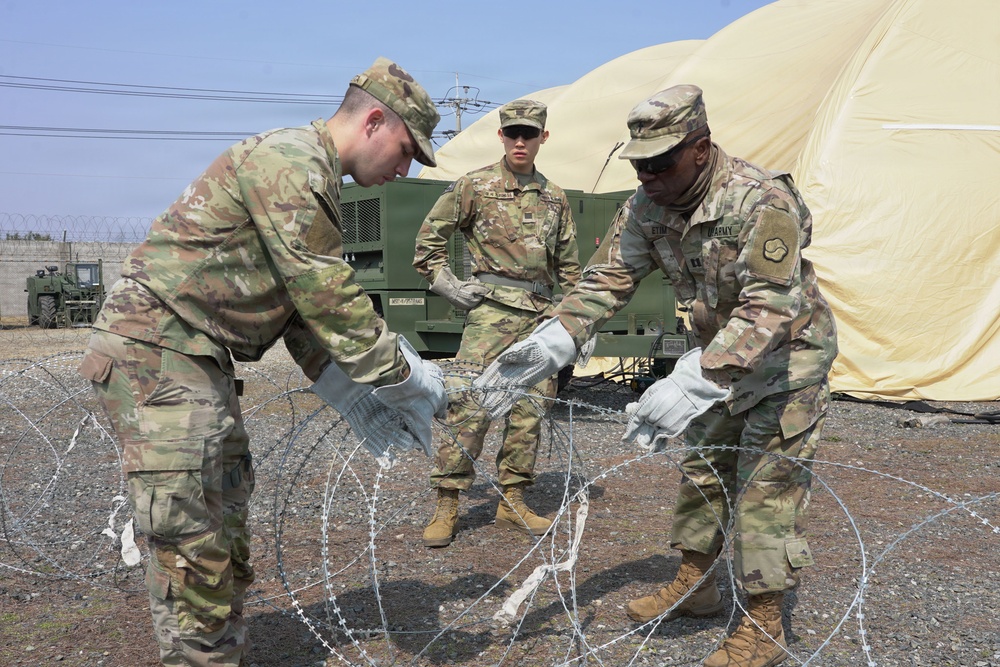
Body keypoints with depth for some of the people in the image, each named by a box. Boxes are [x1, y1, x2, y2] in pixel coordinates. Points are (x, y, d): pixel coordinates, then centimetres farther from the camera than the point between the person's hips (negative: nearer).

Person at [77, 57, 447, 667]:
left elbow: (305, 306, 16)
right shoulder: (289, 163, -16)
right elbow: (329, 299, -19)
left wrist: (356, 395, 8)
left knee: (226, 532, 15)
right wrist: (405, 376, -10)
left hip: (198, 361, 11)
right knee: (193, 544, -7)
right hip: (155, 352, -11)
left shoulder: (313, 176, 17)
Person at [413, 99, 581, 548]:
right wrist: (448, 285, -3)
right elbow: (428, 240, 5)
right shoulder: (474, 186, 1)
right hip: (491, 309, -4)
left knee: (529, 410, 6)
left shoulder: (555, 198, 14)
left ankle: (512, 502, 17)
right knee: (469, 406, -11)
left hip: (540, 314, 5)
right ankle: (447, 506, -3)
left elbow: (569, 265, 20)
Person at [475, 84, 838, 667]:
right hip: (723, 354, 7)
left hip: (788, 353, -7)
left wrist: (692, 383, -50)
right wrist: (550, 344, -28)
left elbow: (770, 308, -40)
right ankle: (696, 585, 32)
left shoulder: (762, 201, -32)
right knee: (704, 469, 15)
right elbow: (608, 279, -12)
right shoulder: (648, 206, -10)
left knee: (767, 487, -6)